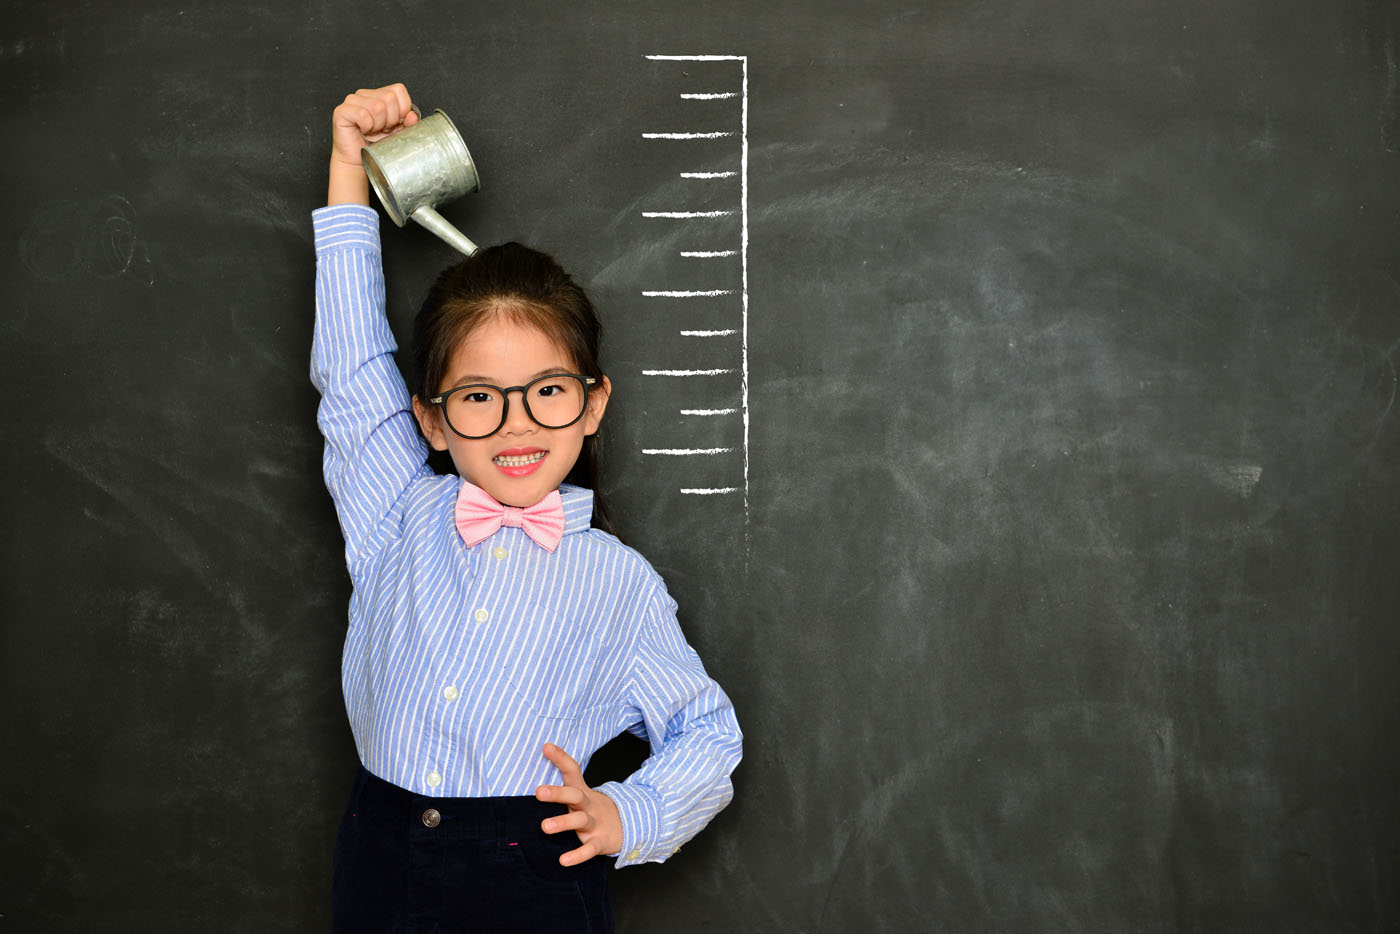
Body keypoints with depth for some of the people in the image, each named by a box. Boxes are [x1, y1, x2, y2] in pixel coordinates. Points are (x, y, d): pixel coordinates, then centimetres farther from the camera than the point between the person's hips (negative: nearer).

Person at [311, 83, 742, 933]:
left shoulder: (618, 582, -2)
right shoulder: (400, 517, 2)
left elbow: (706, 730, 6)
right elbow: (353, 364, 3)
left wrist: (626, 818, -13)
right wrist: (350, 168, 3)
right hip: (382, 863, 2)